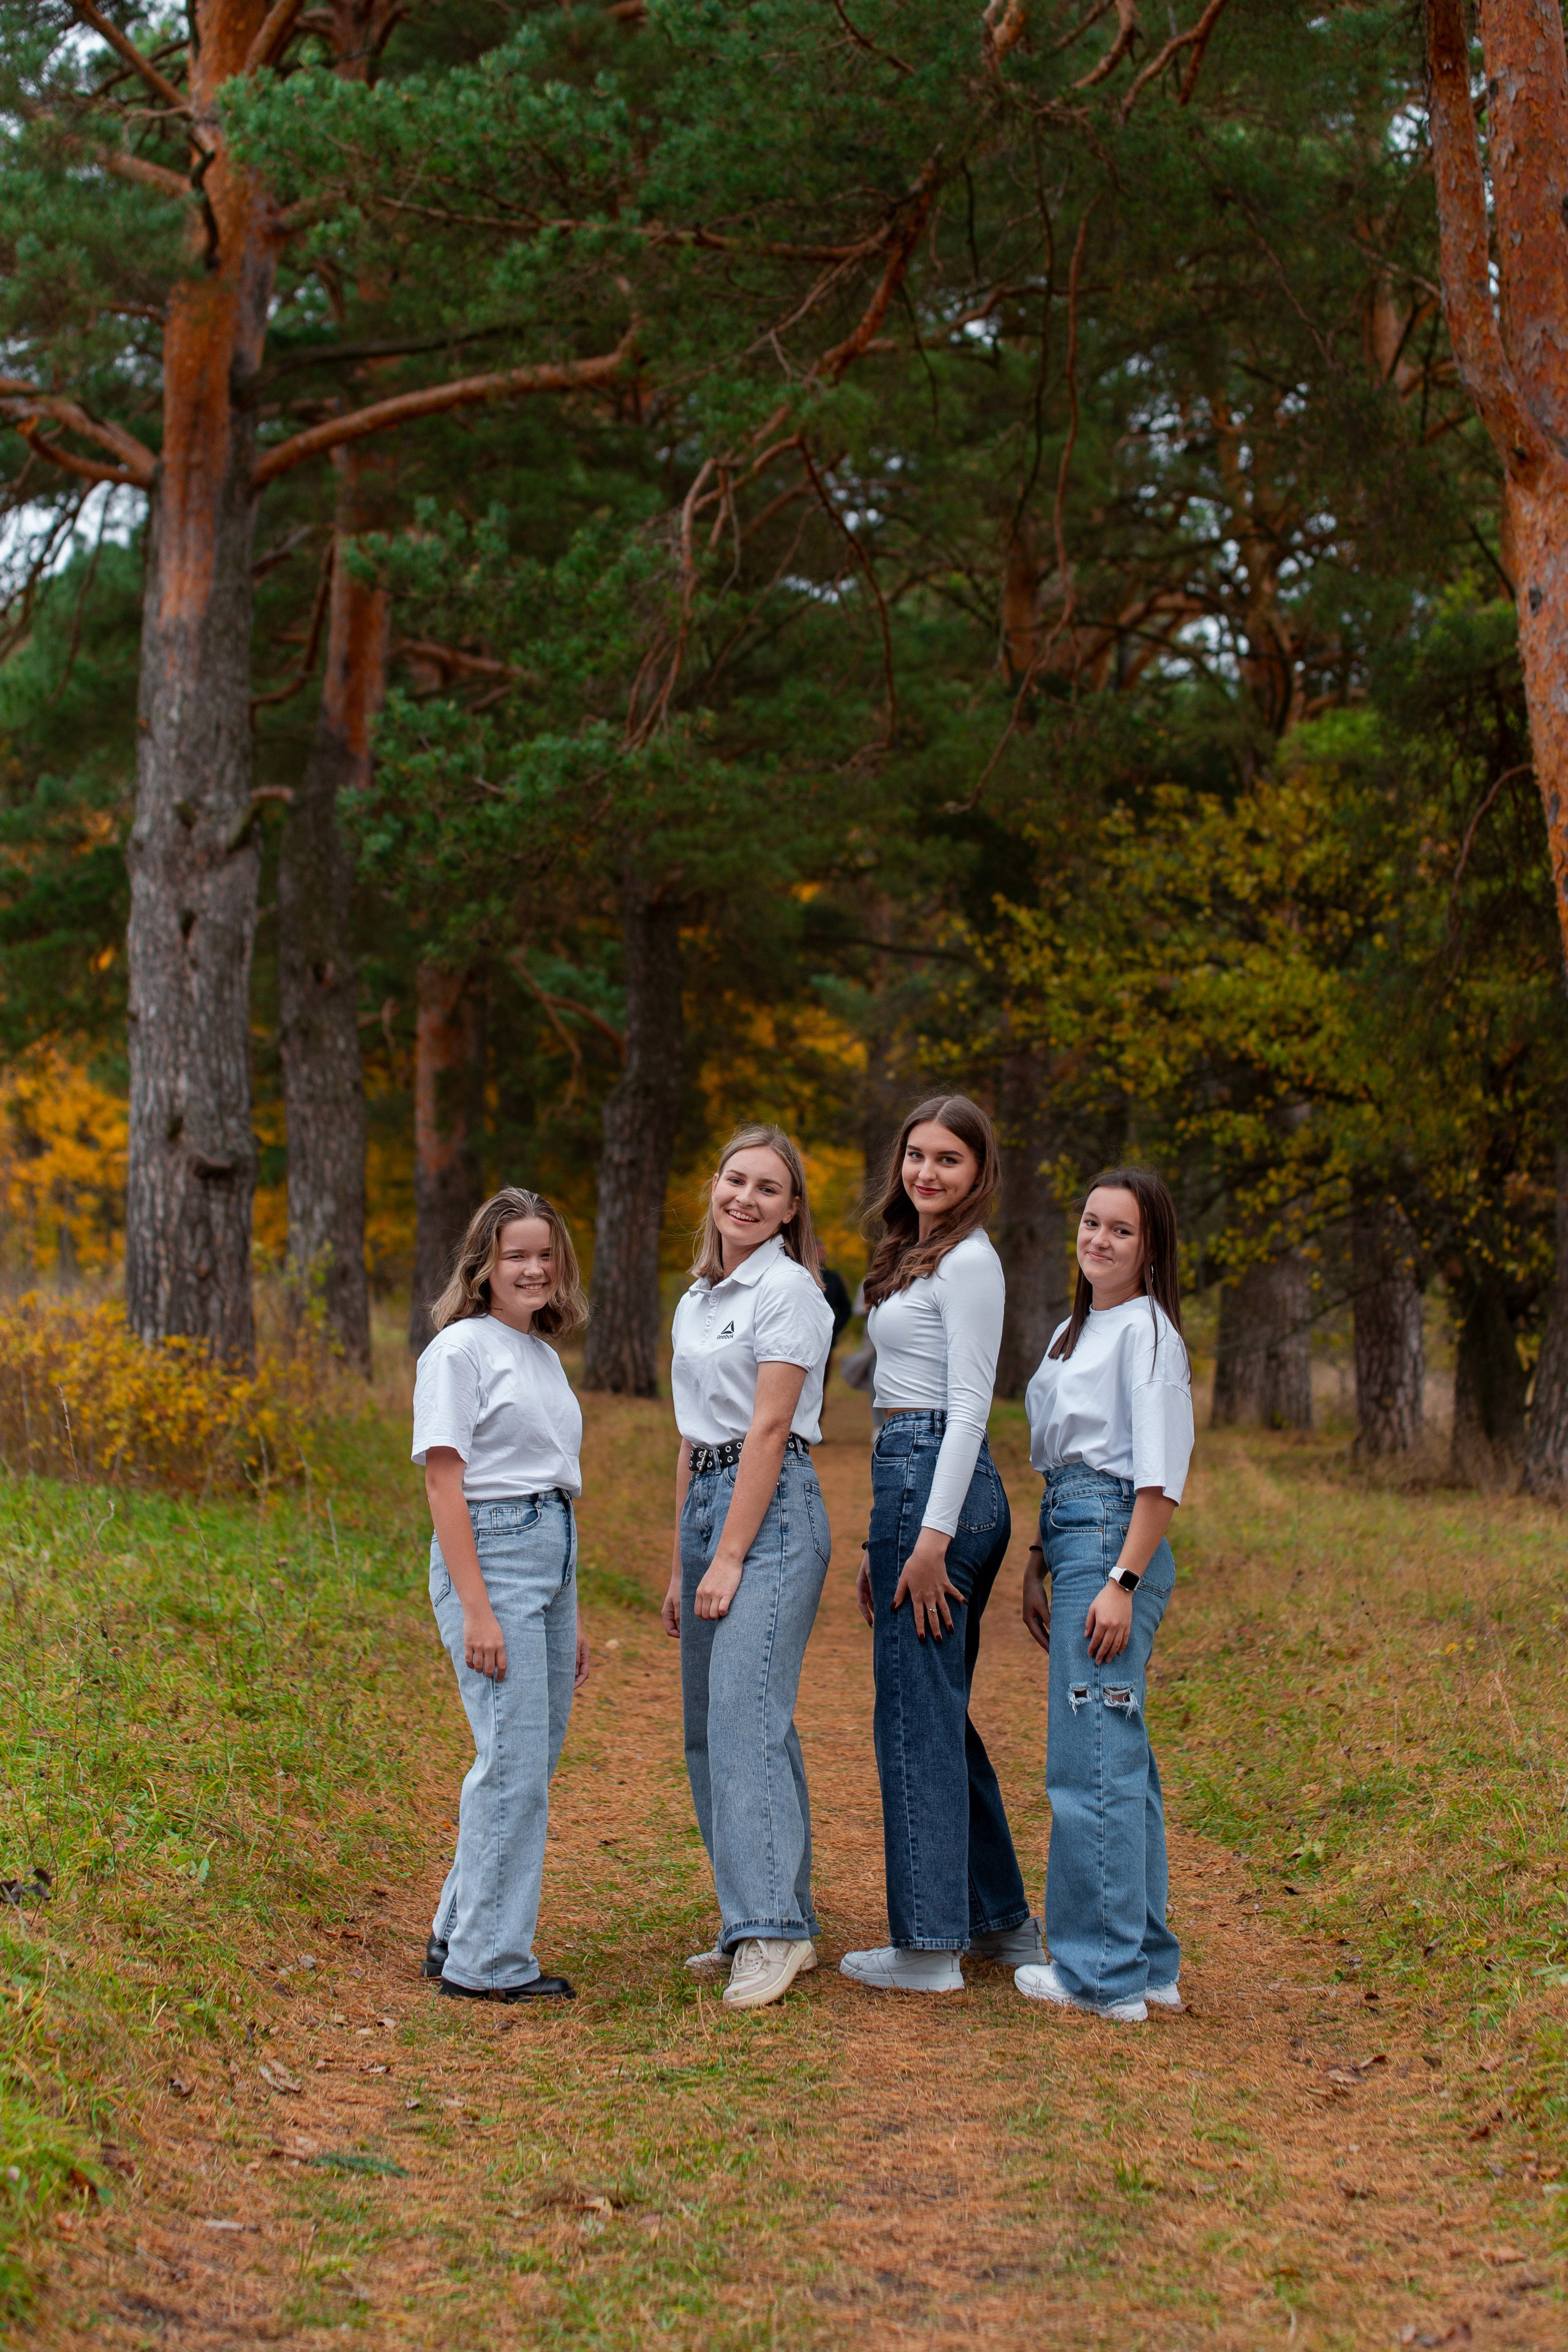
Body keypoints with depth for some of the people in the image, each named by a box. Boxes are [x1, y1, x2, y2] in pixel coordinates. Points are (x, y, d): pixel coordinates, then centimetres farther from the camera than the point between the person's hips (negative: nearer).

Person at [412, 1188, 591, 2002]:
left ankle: (458, 1934, 21)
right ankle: (488, 1961, -1)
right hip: (490, 1553, -8)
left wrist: (571, 1619, 20)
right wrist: (476, 1609, -18)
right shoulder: (459, 1350, -6)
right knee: (515, 1764, -9)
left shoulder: (544, 1356, 18)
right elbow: (444, 1482, -11)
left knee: (530, 1761, 9)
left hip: (552, 1554, 8)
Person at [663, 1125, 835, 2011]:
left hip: (773, 1506, -9)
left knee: (748, 1716, -17)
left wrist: (731, 1557, -17)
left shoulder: (789, 1289, -8)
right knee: (710, 1728, 8)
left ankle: (774, 1929, -17)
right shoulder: (698, 1299, 17)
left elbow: (767, 1430, -14)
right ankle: (754, 1921, 15)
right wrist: (682, 1564, 18)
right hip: (705, 1502, 9)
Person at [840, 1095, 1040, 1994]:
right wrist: (884, 1541, 21)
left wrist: (933, 1537, -21)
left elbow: (969, 1406, -16)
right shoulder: (915, 1257, 19)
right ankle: (1004, 1920, 23)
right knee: (942, 1713, 15)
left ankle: (929, 1946, 0)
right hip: (912, 1480, 10)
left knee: (917, 1715, -5)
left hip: (940, 1482, -10)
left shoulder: (969, 1261, -10)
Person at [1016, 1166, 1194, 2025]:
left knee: (1089, 1761, -9)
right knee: (1120, 1761, 11)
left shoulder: (1145, 1330, -8)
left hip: (1115, 1542, -10)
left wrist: (1122, 1580, -20)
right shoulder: (1073, 1332, 19)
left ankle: (1102, 1972, -3)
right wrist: (1038, 1567, 18)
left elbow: (1160, 1477, -15)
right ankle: (1148, 1964, 17)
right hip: (1073, 1537, 10)